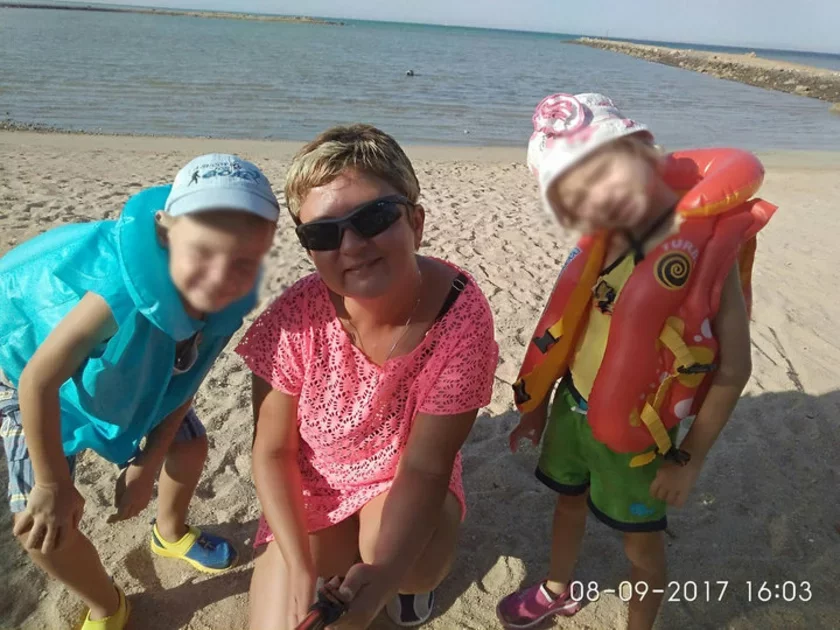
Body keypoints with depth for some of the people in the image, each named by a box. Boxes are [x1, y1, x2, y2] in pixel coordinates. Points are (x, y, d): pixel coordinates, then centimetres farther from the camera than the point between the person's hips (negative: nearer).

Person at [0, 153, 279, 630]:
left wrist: (147, 462, -7)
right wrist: (54, 486, -19)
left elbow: (186, 379, -11)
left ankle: (171, 532, 48)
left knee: (190, 444, 14)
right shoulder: (123, 293, -46)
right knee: (43, 526, -10)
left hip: (132, 368, 5)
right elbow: (39, 381, -32)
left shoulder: (230, 299, -27)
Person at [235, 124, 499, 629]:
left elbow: (424, 467, -23)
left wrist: (385, 573, -37)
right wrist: (301, 571, -20)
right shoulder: (297, 319, -25)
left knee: (415, 569, -30)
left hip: (404, 485, -1)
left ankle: (409, 572, 9)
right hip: (314, 490, 2)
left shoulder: (461, 314, -29)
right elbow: (273, 451, -12)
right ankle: (334, 558, 25)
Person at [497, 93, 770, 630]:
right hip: (571, 408, 6)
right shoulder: (602, 243, -7)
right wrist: (538, 405, 12)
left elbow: (733, 369, -17)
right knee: (569, 500, 26)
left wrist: (690, 458, -11)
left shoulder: (710, 248, -22)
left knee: (641, 541, 15)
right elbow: (568, 331, 4)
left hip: (634, 432, -6)